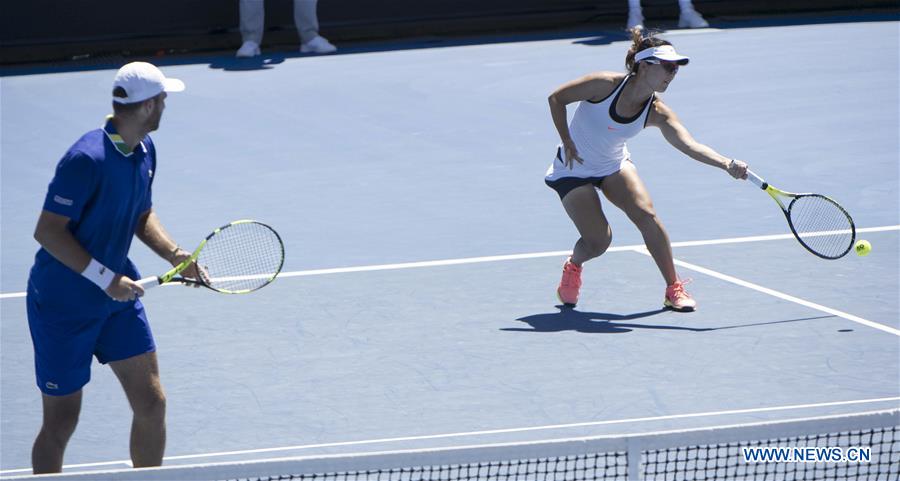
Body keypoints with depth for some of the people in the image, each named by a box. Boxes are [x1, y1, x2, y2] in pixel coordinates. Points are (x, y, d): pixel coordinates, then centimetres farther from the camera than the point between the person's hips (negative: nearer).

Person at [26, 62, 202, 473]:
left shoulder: (145, 151, 2)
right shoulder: (87, 159, -26)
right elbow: (47, 231, -25)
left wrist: (174, 254, -2)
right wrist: (105, 278, -27)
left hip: (117, 297, 8)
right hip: (64, 304, -8)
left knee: (151, 403, 5)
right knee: (61, 423, 1)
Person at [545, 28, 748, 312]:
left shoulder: (657, 113, -17)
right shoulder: (606, 84, -26)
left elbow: (689, 145, -31)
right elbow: (556, 99, -15)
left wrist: (727, 164, -47)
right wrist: (567, 143, -19)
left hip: (614, 166, 3)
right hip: (573, 171, -3)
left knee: (646, 215, -19)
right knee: (599, 240, -14)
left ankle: (674, 289, -5)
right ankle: (573, 266, 23)